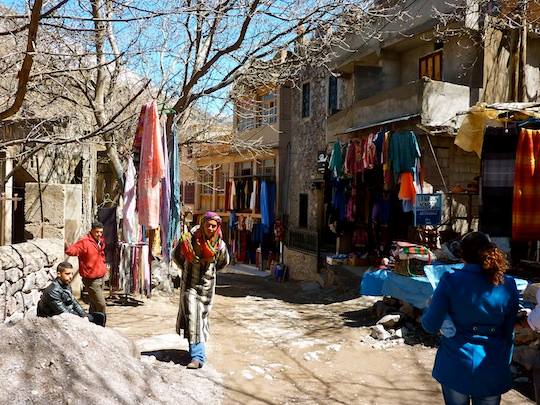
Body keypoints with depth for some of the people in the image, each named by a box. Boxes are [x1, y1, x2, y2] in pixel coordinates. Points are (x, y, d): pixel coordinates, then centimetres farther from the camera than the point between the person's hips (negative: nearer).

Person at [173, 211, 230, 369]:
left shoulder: (220, 244, -6)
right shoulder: (189, 239, -11)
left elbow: (224, 262, 15)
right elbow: (176, 254, 7)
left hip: (207, 285, 1)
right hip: (189, 284, -1)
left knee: (202, 316, 8)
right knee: (192, 316, -9)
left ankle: (197, 355, 23)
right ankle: (198, 356, -5)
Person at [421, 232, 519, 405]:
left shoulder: (450, 281, -13)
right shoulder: (508, 285, -4)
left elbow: (431, 325, -11)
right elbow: (509, 333, 5)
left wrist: (431, 306, 10)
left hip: (456, 366, -2)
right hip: (492, 370, 2)